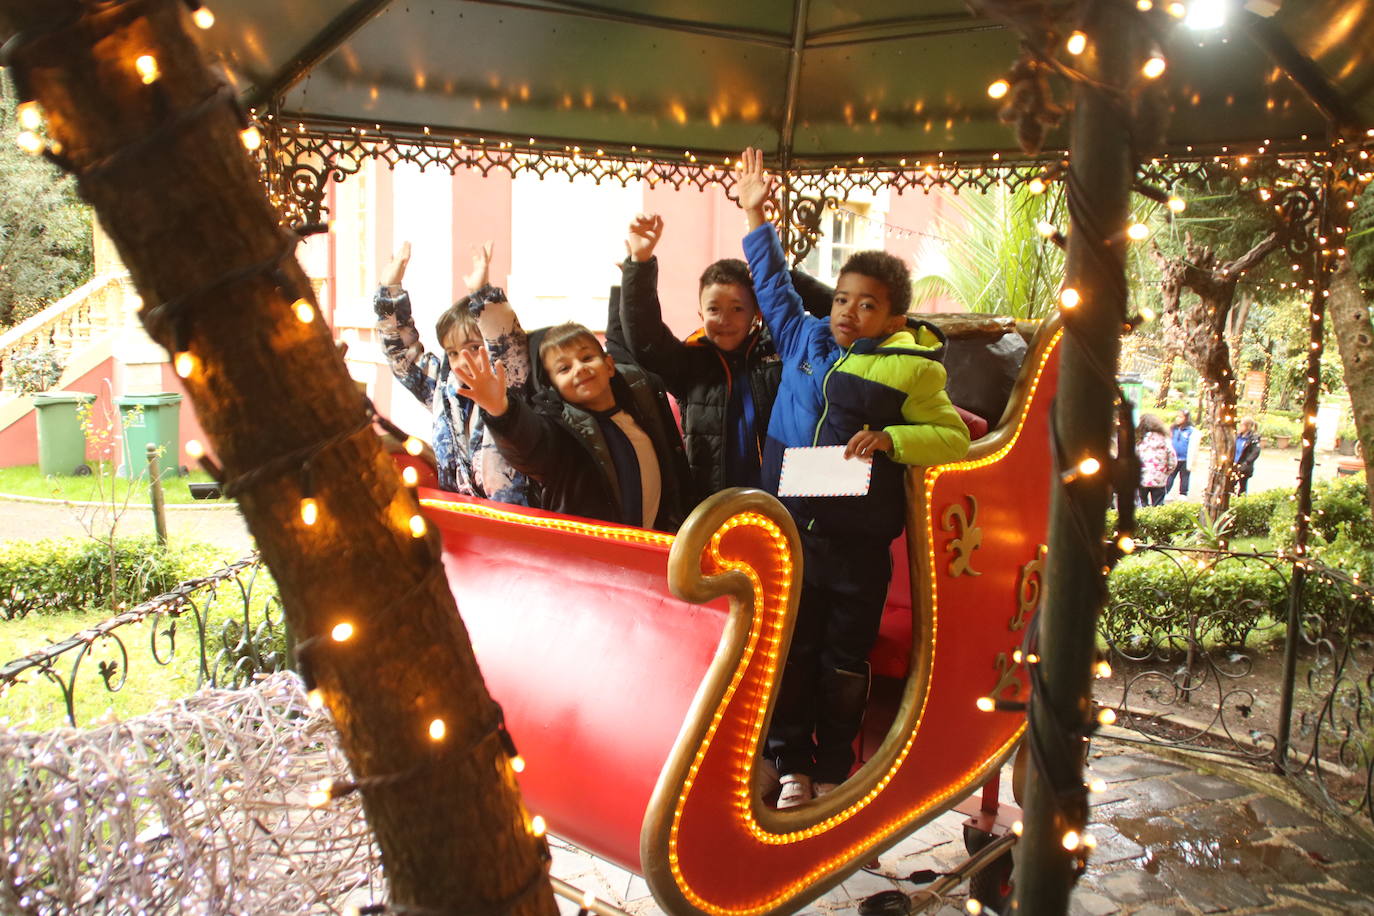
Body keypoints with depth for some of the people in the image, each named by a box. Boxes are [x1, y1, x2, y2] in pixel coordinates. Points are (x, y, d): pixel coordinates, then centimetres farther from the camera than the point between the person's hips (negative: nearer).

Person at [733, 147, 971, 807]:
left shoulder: (911, 370, -3)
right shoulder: (805, 339, 9)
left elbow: (954, 438, -3)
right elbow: (773, 286, 23)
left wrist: (891, 438, -19)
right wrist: (756, 217, 25)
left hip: (857, 545, -3)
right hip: (788, 531, 3)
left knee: (844, 664, 8)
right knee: (788, 653, 8)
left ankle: (833, 770, 26)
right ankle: (792, 764, 24)